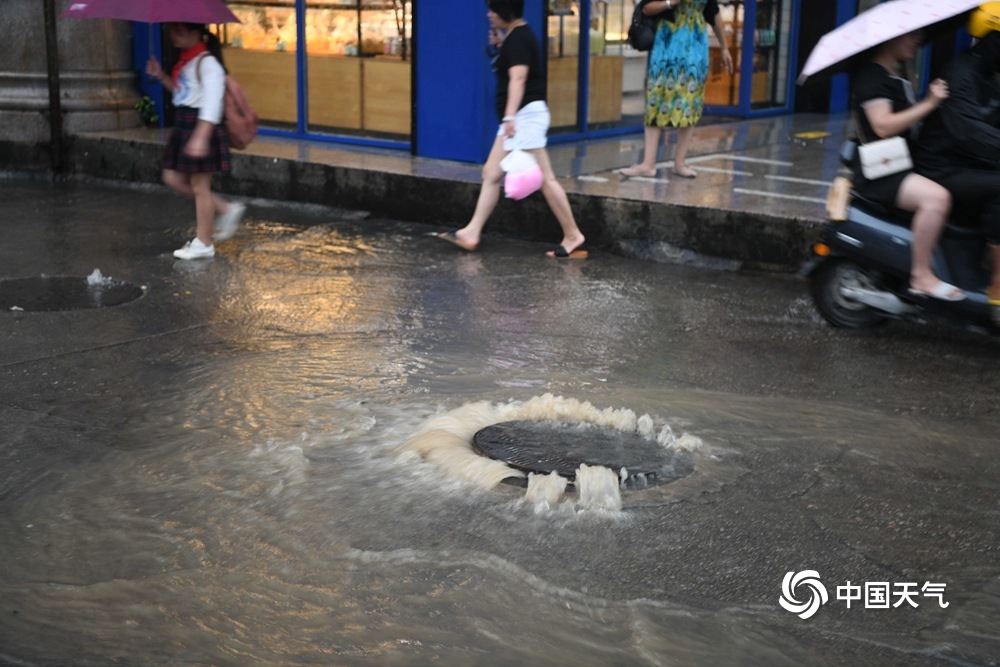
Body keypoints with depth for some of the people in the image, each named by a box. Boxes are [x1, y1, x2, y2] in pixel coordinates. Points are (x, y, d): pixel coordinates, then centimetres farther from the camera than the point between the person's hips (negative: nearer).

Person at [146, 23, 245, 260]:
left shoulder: (207, 63, -16)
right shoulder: (186, 61, 13)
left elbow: (212, 103, -24)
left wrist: (201, 137, -32)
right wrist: (161, 76, 11)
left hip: (201, 127, -10)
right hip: (184, 127, 10)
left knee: (199, 187, -1)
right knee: (173, 179, 12)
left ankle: (203, 243, 10)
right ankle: (225, 209, 20)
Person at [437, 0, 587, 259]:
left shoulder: (518, 37, -13)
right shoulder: (516, 35, 17)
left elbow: (518, 78, -24)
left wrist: (510, 116, -32)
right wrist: (501, 44, 18)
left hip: (526, 115, -11)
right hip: (519, 117, 11)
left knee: (543, 178, -9)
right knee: (491, 174, 9)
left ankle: (573, 236, -3)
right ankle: (472, 232, 12)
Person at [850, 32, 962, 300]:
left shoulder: (895, 79, 20)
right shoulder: (871, 76, -12)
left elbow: (910, 119, 18)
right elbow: (883, 126, -23)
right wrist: (929, 103, -24)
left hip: (900, 165, 11)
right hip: (877, 174, -11)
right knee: (936, 197, -33)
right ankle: (921, 277, -24)